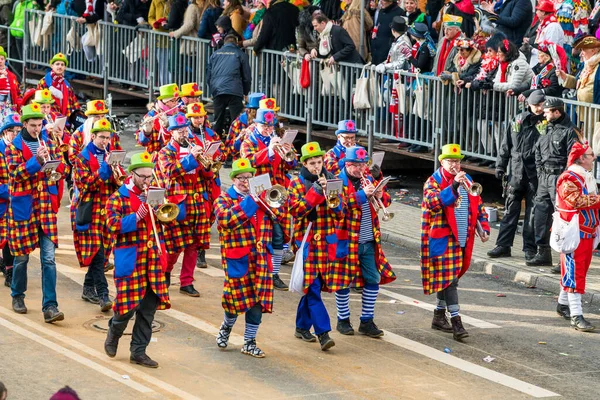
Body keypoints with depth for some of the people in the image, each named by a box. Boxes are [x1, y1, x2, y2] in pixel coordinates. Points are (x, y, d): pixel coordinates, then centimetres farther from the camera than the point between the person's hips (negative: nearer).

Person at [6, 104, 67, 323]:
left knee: (49, 257, -6)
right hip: (23, 206, -2)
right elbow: (15, 173, -13)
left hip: (46, 206, 2)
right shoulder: (14, 146, -3)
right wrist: (36, 161, -24)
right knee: (22, 256, 8)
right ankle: (18, 296, 31)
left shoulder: (47, 143, 9)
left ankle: (50, 306, -9)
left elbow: (61, 166, 11)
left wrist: (54, 165, -11)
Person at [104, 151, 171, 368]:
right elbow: (113, 225, -15)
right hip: (129, 260, -5)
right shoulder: (118, 198, -4)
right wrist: (137, 216, -23)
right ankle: (113, 334, 24)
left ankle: (139, 351, 12)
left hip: (152, 260, 5)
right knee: (128, 305, -6)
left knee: (149, 306, 4)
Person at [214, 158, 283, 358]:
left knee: (258, 300, 1)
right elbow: (226, 219, -20)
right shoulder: (224, 199, 0)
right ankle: (226, 327, 31)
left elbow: (277, 215, 3)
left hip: (260, 256, 4)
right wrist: (249, 201, -21)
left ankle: (249, 342, 10)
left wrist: (264, 199, -13)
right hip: (236, 257, -4)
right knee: (238, 296, 1)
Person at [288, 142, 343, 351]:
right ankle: (323, 333, -17)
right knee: (313, 287, -11)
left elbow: (340, 212, 5)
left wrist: (331, 195, -14)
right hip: (306, 240, -4)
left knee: (312, 286, 10)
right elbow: (296, 210, -12)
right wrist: (316, 192, -18)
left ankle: (302, 327, 25)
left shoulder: (330, 180, 10)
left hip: (326, 241, 4)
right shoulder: (297, 183, 2)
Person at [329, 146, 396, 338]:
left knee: (373, 279, 5)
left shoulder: (368, 179, 12)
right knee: (343, 280, 2)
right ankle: (343, 320, 16)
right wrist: (363, 194, -28)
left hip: (369, 241, 6)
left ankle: (367, 321, 13)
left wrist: (380, 195, -11)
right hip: (347, 241, -6)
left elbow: (386, 201, 11)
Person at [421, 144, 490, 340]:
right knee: (449, 279, -10)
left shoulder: (467, 181, 14)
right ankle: (456, 322, -16)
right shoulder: (433, 182, -4)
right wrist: (453, 186, -31)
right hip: (442, 239, -6)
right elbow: (434, 202, -24)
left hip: (462, 239, 6)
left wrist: (483, 229, 7)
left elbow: (478, 206, 18)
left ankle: (439, 316, 26)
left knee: (447, 278, 14)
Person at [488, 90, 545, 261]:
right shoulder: (519, 120, 9)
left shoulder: (546, 123, -3)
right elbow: (507, 144, 14)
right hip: (516, 172, 4)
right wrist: (500, 166, 13)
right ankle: (503, 245, 11)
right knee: (510, 210, 6)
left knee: (533, 212, 2)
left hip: (535, 175, -4)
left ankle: (530, 248, 9)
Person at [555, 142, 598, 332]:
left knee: (580, 270, 15)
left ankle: (563, 304, 30)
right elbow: (577, 201, -26)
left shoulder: (589, 178, 17)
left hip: (588, 233, 9)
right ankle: (576, 315, -14)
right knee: (574, 272, -10)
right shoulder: (569, 179, -14)